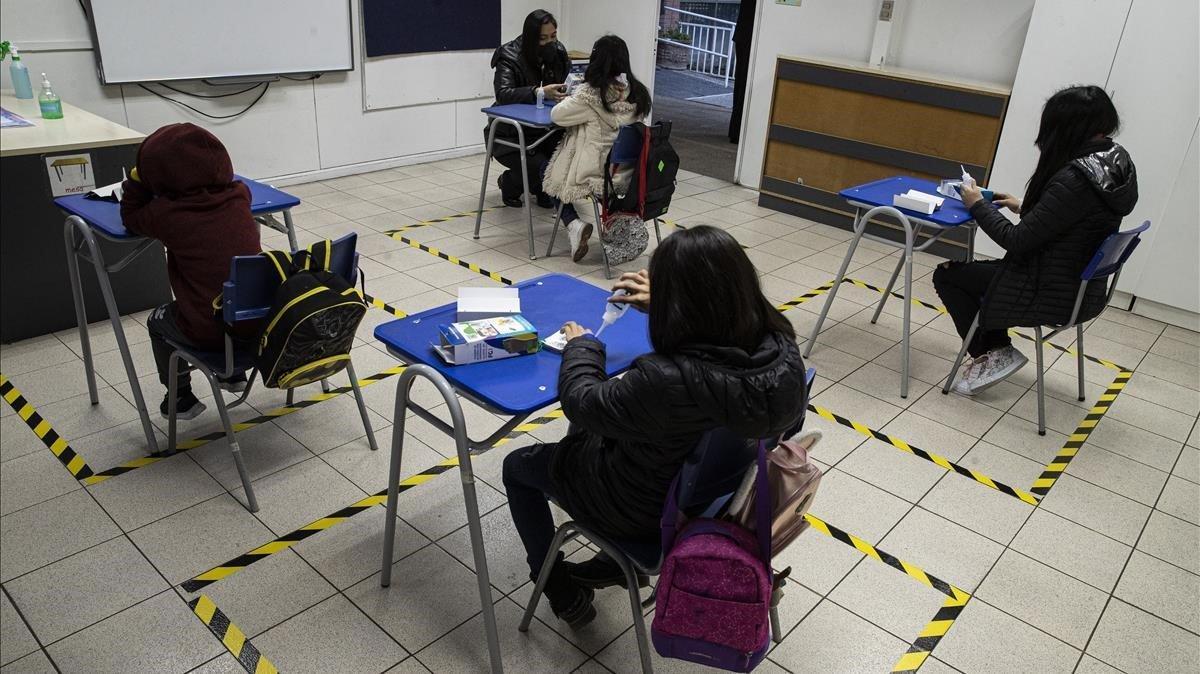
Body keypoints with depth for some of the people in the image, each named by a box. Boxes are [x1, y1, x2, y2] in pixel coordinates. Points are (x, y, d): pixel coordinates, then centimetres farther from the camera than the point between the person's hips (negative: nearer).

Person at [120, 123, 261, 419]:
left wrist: (140, 176, 8)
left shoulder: (167, 214, -10)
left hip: (210, 333, -4)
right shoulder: (239, 196, -1)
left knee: (158, 321, 29)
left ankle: (181, 397, 37)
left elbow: (131, 216, 13)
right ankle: (234, 372, 48)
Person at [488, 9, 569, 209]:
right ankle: (508, 182, 9)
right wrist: (539, 92, -44)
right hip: (511, 134, -5)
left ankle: (543, 189, 12)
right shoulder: (509, 56, -17)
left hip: (545, 130, 5)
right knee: (541, 168, -27)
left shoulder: (558, 52, 0)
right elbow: (503, 94, -30)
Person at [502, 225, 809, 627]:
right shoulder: (782, 349, -21)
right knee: (586, 432, 30)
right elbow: (716, 328, 3)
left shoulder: (667, 381, -41)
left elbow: (581, 401, -22)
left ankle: (563, 593, 31)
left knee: (517, 466, 18)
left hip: (650, 513, -7)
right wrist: (665, 302, 9)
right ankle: (618, 560, 35)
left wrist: (582, 345, -3)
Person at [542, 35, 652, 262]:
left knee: (550, 171, 24)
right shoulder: (638, 93, -2)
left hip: (592, 174, -7)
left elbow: (557, 115, -8)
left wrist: (573, 98, 12)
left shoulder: (590, 94, -19)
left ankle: (574, 225, 2)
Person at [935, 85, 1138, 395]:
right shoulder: (1117, 164, 0)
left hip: (1053, 296, -9)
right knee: (975, 268, 26)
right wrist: (1025, 207, 16)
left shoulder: (1074, 179, -28)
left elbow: (1017, 242, -22)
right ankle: (996, 352, 23)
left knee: (946, 274, 4)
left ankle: (993, 353, 8)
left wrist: (978, 205, -9)